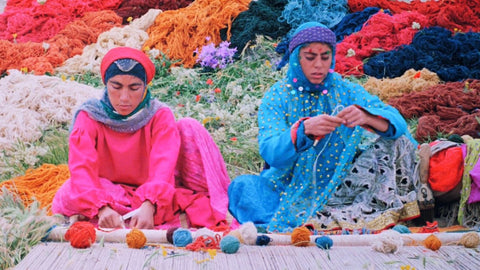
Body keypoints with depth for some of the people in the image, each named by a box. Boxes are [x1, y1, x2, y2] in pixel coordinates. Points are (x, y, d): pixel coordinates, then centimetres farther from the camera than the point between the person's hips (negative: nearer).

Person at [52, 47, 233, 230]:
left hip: (155, 198, 0)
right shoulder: (89, 117, -7)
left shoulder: (160, 116, -7)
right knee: (67, 195, -34)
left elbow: (163, 165, -24)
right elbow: (82, 169, -22)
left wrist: (148, 206, -44)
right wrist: (102, 208, -43)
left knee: (189, 128, -15)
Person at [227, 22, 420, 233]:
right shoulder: (276, 97, -3)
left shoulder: (347, 91, 1)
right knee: (242, 186, -25)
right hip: (292, 190, -1)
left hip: (341, 189, 2)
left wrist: (366, 117, -33)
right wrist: (305, 129, -39)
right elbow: (270, 152, -18)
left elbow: (397, 123, -10)